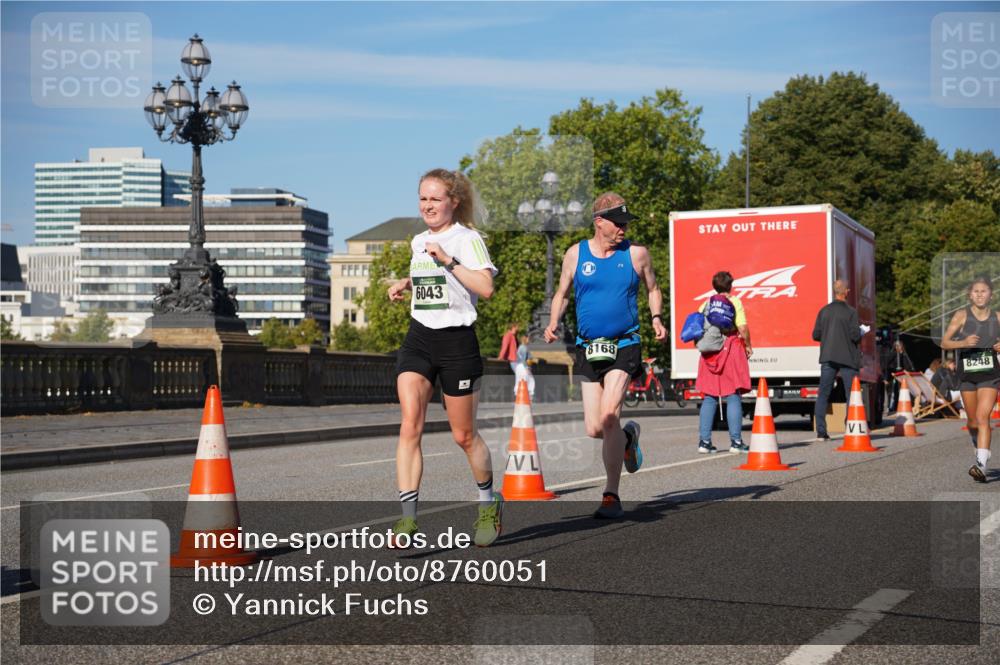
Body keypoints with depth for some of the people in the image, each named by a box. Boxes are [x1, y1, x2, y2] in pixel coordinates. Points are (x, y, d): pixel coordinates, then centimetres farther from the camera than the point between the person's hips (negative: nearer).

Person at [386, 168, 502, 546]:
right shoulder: (419, 242, 13)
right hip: (418, 340, 5)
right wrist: (405, 283, 17)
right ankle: (408, 518, -15)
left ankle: (489, 503, 31)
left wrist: (448, 260, -25)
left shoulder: (467, 239, -8)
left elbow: (486, 287, -22)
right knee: (410, 426, -12)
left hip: (457, 342, -5)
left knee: (463, 435, 6)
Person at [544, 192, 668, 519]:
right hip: (588, 349, 3)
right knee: (594, 429, 1)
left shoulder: (637, 254, 2)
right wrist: (553, 323, -2)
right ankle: (627, 436, 38)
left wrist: (656, 318, -2)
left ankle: (611, 496, -8)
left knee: (608, 416, -20)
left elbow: (653, 289, 16)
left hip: (624, 347, -3)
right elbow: (561, 293, 15)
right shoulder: (575, 254, 4)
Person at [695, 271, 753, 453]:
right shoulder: (734, 302, -3)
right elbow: (742, 328, -11)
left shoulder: (705, 305, 9)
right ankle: (736, 441, -3)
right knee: (734, 397, -1)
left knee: (709, 398, 8)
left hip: (710, 353, 4)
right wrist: (748, 346, 2)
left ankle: (704, 441, 4)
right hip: (731, 350, -4)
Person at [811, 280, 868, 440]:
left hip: (828, 358, 3)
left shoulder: (824, 311, 4)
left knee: (823, 394, 5)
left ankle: (821, 431, -1)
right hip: (847, 358, -3)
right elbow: (855, 335, -12)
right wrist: (863, 331, 8)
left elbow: (816, 335, 4)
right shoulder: (851, 312, -7)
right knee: (851, 395, 6)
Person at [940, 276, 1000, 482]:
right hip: (967, 374, 1)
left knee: (982, 417, -18)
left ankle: (981, 465, -24)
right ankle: (980, 450, 41)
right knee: (973, 421, 12)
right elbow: (944, 342, -6)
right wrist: (964, 343, -24)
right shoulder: (962, 315, -4)